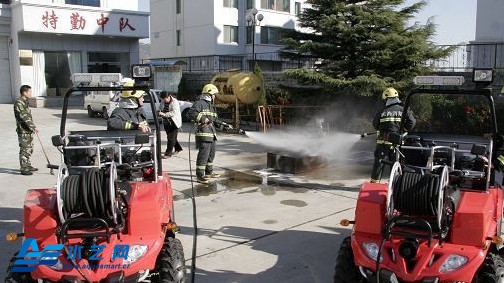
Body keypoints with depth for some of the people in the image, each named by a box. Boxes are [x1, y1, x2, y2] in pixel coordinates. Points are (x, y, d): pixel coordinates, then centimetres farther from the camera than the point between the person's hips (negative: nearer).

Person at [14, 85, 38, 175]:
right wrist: (33, 127, -25)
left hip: (29, 130, 9)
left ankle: (28, 165, 27)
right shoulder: (18, 103, -16)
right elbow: (24, 117, -23)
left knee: (30, 148, 16)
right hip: (23, 130, -9)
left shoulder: (25, 102, 14)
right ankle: (23, 169, 0)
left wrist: (33, 127, 22)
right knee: (24, 149, -6)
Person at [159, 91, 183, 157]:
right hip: (166, 122, 8)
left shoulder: (174, 102, -18)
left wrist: (164, 114, -33)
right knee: (170, 136, 14)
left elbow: (174, 112, -27)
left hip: (174, 122, -7)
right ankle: (178, 148, 32)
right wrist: (160, 112, -5)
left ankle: (168, 153, -4)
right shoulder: (163, 102, 2)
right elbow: (161, 108, 19)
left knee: (171, 137, -9)